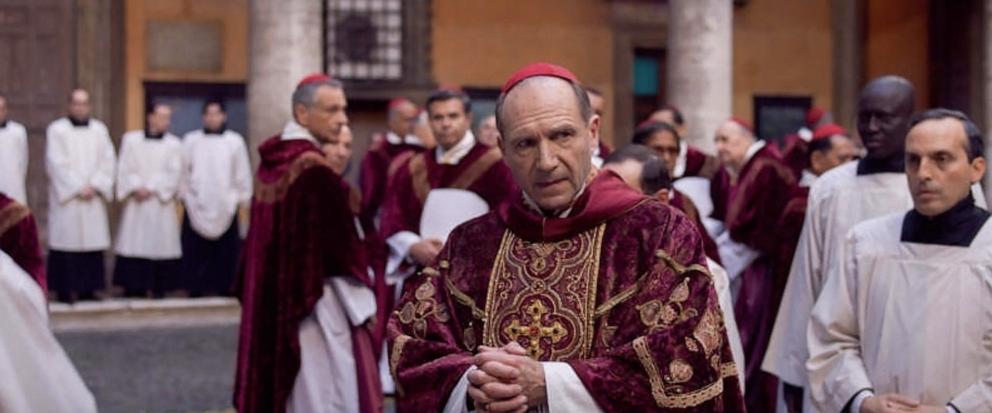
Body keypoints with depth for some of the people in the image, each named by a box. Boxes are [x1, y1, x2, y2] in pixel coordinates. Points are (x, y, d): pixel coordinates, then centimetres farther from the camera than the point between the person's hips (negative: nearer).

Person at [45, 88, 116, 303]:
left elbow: (108, 161, 6)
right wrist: (78, 188, -11)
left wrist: (95, 186, -7)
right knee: (67, 242, -7)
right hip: (66, 198, -3)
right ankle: (65, 291, -3)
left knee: (92, 242, 0)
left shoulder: (99, 129, 12)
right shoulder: (56, 130, 1)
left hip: (93, 199, 3)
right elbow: (56, 164, -6)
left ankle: (88, 289, 5)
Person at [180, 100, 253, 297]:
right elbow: (183, 171, 6)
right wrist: (184, 196, 2)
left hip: (225, 207, 0)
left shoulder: (235, 141, 4)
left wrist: (243, 198, 5)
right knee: (195, 251, -1)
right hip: (196, 207, 0)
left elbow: (242, 173, 6)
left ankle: (225, 288, 7)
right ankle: (196, 288, 6)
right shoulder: (191, 140, 5)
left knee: (226, 252, 0)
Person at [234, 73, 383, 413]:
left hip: (274, 302, 9)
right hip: (318, 303, -9)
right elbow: (345, 248, -17)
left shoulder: (272, 161, 6)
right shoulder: (315, 171, -19)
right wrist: (365, 302, -7)